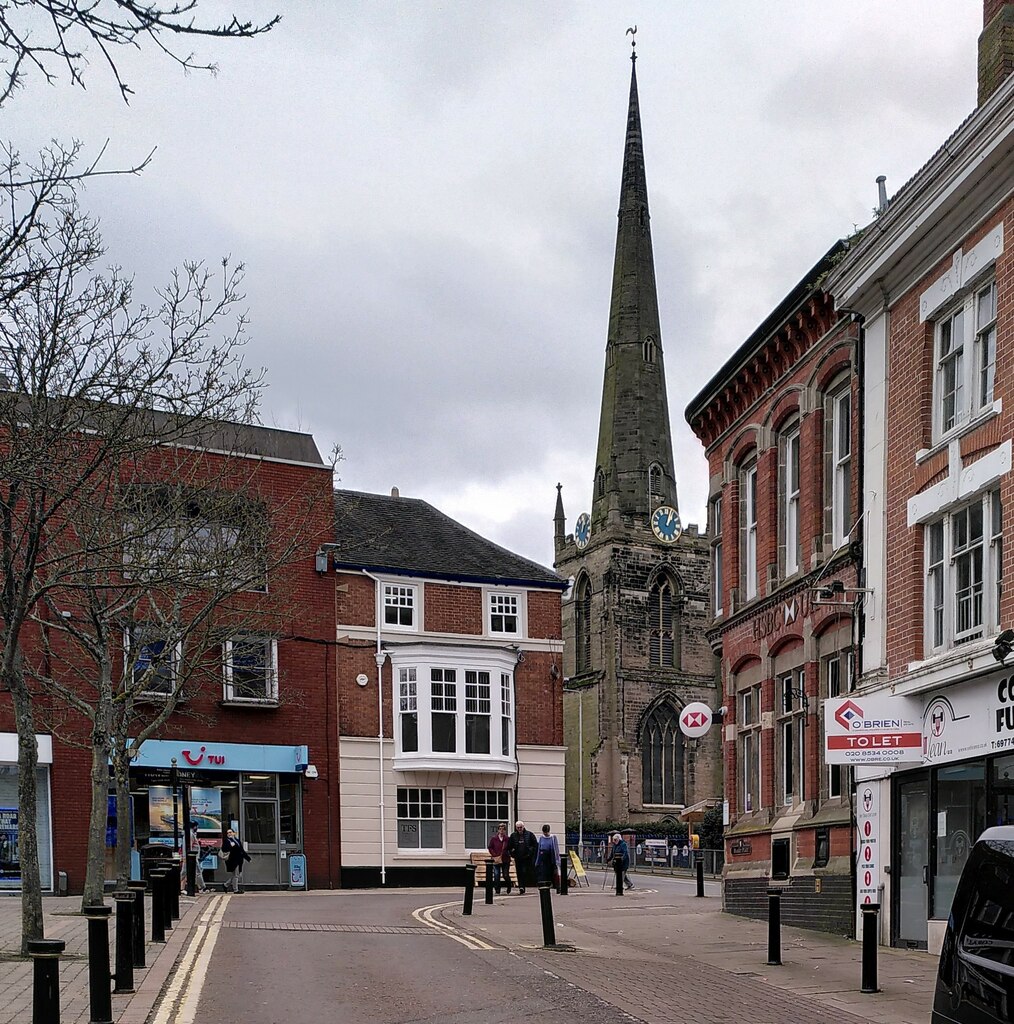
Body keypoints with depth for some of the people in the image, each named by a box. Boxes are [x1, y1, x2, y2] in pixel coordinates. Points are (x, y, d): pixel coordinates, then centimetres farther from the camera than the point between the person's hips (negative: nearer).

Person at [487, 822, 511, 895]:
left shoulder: (507, 839, 1)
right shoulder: (493, 838, 2)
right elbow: (490, 848, 4)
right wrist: (495, 856, -5)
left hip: (505, 860, 0)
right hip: (496, 860, 0)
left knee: (506, 876, 0)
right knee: (496, 876, -2)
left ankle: (508, 890, 21)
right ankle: (497, 891, 5)